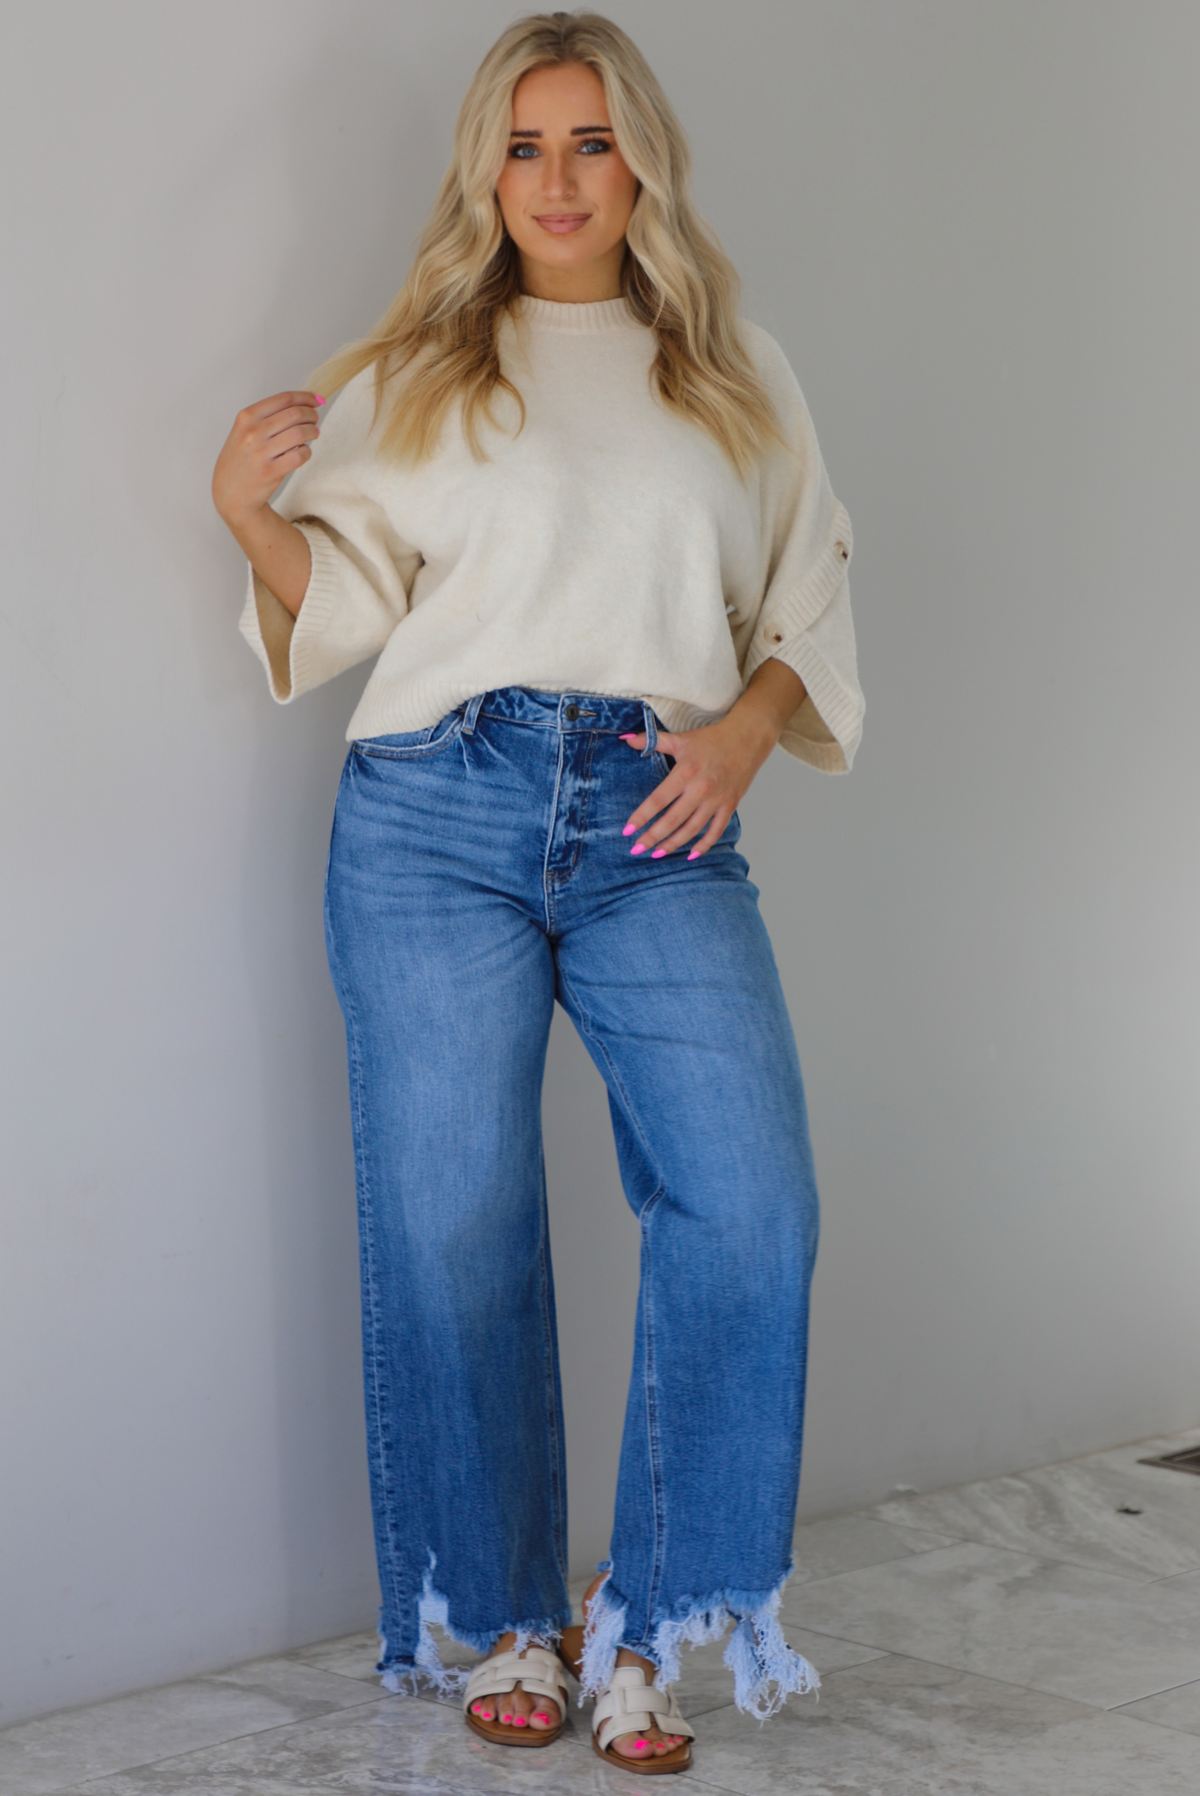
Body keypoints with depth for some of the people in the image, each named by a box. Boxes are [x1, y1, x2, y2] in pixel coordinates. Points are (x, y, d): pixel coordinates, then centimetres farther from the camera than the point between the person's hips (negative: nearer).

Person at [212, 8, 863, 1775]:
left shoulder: (735, 373, 16)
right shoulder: (414, 372, 13)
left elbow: (811, 601, 15)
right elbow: (339, 601, 11)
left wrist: (746, 725, -2)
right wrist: (249, 513, -7)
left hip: (660, 830, 1)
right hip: (440, 815, 0)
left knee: (750, 1207, -14)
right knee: (453, 1228, 0)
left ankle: (645, 1627, 0)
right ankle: (508, 1619, 17)